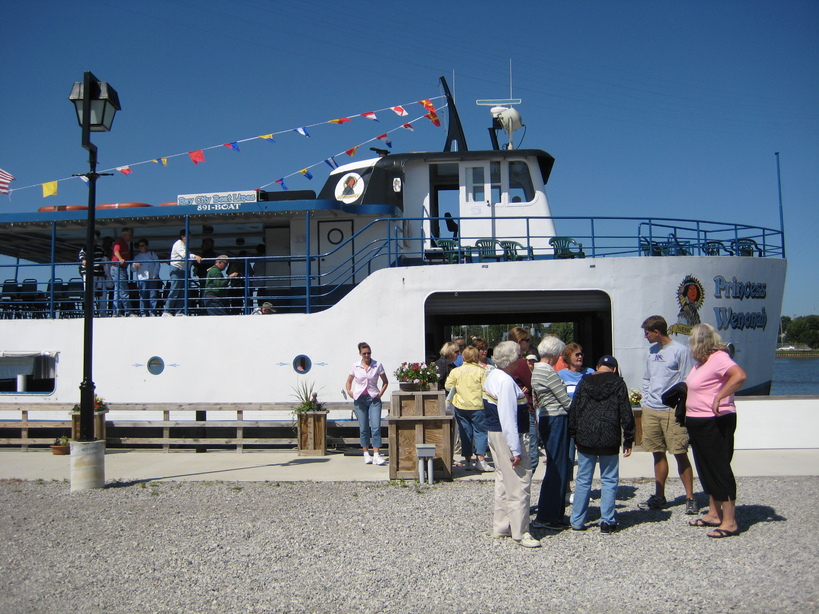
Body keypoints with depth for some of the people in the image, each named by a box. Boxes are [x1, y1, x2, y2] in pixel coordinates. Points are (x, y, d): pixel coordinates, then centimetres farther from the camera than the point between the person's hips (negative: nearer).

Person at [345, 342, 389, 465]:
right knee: (363, 428, 4)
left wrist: (381, 393, -3)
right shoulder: (355, 366, 4)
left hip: (374, 399, -1)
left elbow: (385, 382, 10)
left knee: (376, 427, -11)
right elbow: (349, 381, 17)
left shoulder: (377, 365, 1)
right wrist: (349, 391, 0)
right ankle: (366, 454, 14)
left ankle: (376, 455, -12)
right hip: (360, 400, 1)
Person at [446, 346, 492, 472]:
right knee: (480, 432, 3)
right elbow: (485, 389, -9)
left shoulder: (455, 371, 1)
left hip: (460, 406, 3)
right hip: (477, 406, -3)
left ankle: (468, 460, 13)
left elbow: (448, 386, 0)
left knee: (465, 433, 10)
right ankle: (480, 460, -5)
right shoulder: (481, 371, -7)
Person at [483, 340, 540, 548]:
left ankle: (500, 527, 27)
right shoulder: (506, 382, -22)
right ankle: (520, 533, 5)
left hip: (494, 433, 11)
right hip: (507, 437, -10)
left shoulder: (491, 375, 8)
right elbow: (508, 419, -25)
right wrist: (515, 450, -24)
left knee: (503, 481, 19)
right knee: (519, 484, -2)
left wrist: (521, 399, 11)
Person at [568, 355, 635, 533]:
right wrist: (628, 440, 4)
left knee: (583, 480, 9)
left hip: (585, 439, 2)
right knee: (609, 480, 6)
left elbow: (573, 410, 6)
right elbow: (626, 414, -2)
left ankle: (577, 521, 12)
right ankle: (607, 521, 5)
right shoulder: (618, 383, -1)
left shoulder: (584, 383, 6)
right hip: (609, 440, -2)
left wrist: (574, 435, 14)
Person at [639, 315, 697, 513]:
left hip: (672, 411, -6)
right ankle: (659, 497, 19)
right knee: (658, 454, 11)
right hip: (651, 411, 6)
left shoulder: (680, 351, -7)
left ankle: (690, 498, 4)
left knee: (680, 454, -4)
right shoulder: (652, 351, 15)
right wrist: (645, 402, 14)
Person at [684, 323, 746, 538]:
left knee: (720, 470, -6)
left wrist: (719, 398, -31)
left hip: (716, 423, -10)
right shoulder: (702, 361, 12)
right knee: (707, 469, 16)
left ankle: (730, 522, -1)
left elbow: (739, 376, -34)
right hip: (698, 423, 10)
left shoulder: (718, 358, -17)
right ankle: (714, 514, 27)